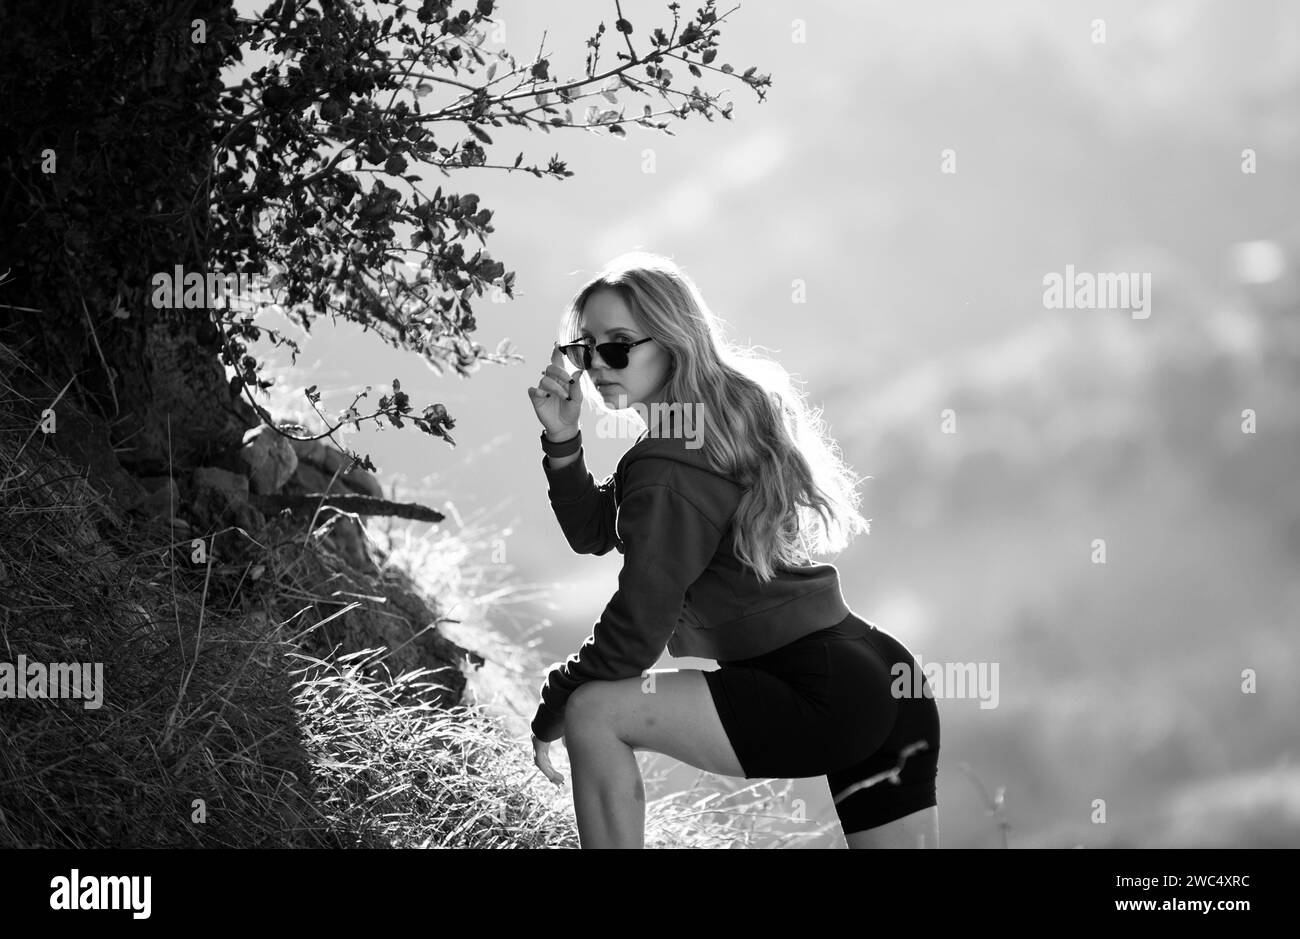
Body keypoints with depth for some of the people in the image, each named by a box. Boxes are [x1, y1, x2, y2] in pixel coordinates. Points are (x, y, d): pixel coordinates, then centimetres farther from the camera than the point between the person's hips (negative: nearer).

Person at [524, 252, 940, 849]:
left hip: (821, 698, -10)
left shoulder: (671, 465, -15)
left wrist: (552, 707, 2)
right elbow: (595, 531, 21)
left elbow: (636, 628, -13)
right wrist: (562, 441, 6)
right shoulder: (731, 411, 14)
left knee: (594, 715, -8)